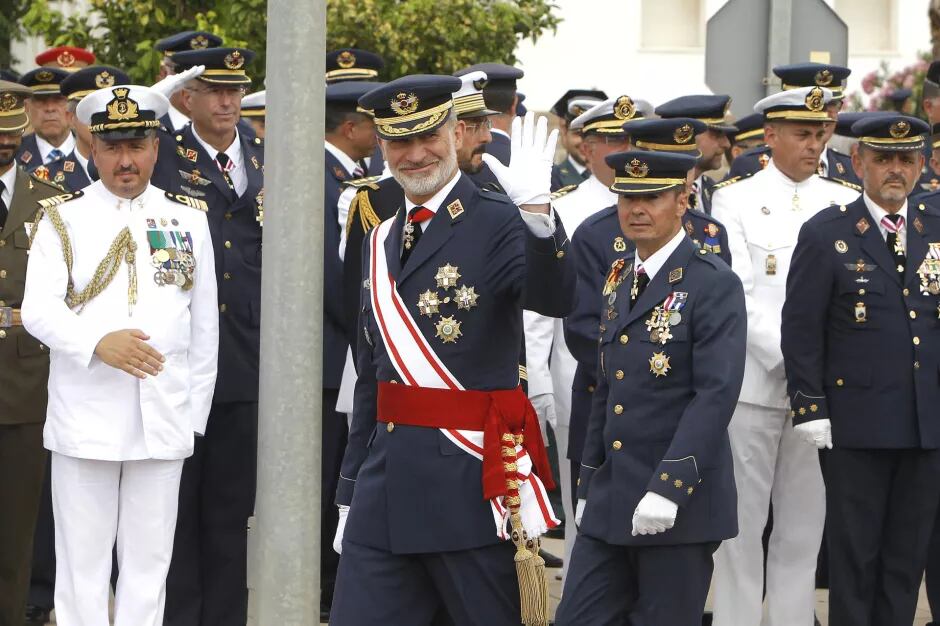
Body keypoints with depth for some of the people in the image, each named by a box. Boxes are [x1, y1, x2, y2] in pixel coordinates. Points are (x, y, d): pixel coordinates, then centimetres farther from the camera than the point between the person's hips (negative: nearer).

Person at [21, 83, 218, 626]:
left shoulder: (189, 219, 9)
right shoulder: (63, 219, 4)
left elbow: (205, 323, 12)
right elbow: (39, 309, -7)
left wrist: (195, 413, 8)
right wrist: (98, 343, -25)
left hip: (163, 421, 1)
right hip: (84, 418, -1)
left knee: (149, 561, 5)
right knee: (82, 564, 1)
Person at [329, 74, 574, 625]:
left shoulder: (498, 225, -6)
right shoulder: (381, 242, 15)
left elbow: (556, 299, -27)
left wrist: (536, 211, -43)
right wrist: (351, 494, 19)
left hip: (472, 489, -6)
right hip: (387, 487, 6)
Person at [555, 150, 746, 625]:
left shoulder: (714, 285, -9)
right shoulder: (617, 281, 15)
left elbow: (716, 394, -17)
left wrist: (668, 487, -23)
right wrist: (588, 485, 17)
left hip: (682, 500, -7)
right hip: (611, 499, 7)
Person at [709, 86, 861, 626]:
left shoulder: (847, 205, 9)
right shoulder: (735, 201, 2)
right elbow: (737, 294, -6)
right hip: (752, 382, -2)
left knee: (804, 526, 6)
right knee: (743, 524, 1)